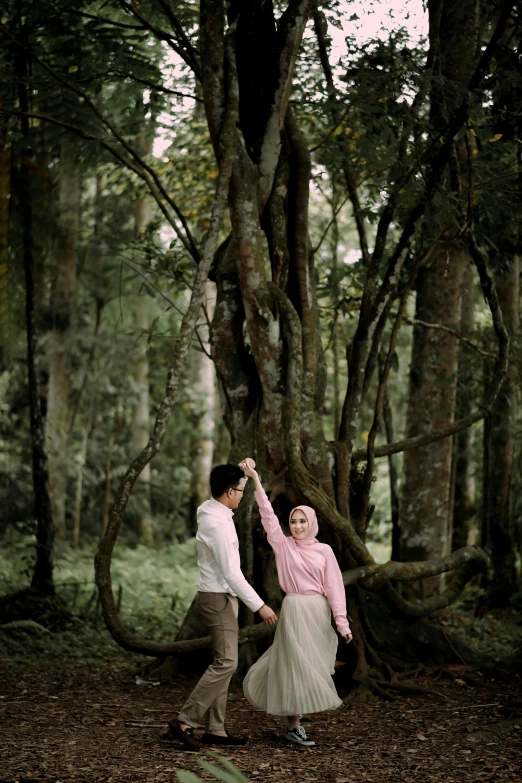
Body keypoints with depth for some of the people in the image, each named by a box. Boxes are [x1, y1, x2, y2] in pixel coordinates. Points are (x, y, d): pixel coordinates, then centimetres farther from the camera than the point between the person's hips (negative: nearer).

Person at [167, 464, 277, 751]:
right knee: (226, 663, -12)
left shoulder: (210, 510, 6)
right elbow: (231, 573, -25)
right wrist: (259, 606, -22)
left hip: (222, 597, 10)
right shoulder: (218, 524, -23)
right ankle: (185, 721, -11)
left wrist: (244, 470, 29)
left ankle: (215, 728, 12)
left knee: (223, 663, 10)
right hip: (218, 598, -10)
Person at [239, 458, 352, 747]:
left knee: (313, 665, 7)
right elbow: (268, 515, -6)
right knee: (298, 665, -4)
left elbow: (334, 586, 2)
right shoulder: (283, 545, 1)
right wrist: (255, 479, -12)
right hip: (294, 609, -3)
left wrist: (342, 621, -4)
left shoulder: (324, 550, 5)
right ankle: (293, 726, 4)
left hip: (319, 612, 3)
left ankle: (295, 717, 26)